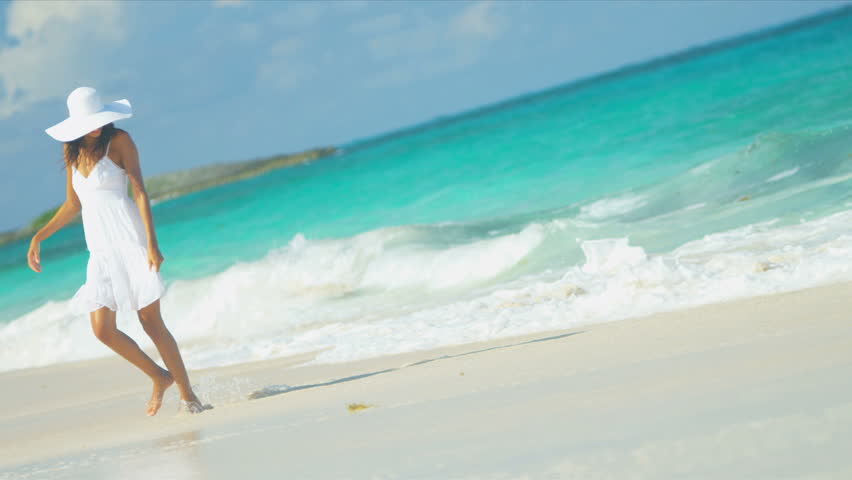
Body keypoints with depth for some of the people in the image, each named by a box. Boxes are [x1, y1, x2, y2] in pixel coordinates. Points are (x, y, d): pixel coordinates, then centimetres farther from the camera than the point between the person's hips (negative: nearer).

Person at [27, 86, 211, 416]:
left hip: (129, 240, -5)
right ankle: (159, 377, 15)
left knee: (151, 322, -9)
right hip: (99, 250, 5)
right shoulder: (72, 152, 12)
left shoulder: (119, 141, -4)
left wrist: (152, 242, -18)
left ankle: (188, 395, 0)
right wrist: (39, 236, 16)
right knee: (102, 330, -5)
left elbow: (139, 191, -10)